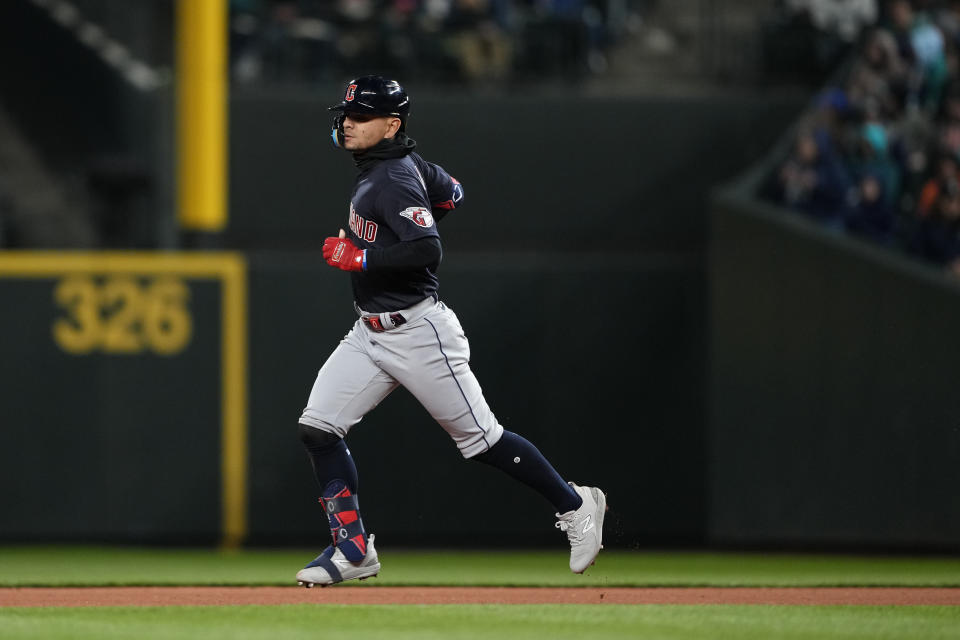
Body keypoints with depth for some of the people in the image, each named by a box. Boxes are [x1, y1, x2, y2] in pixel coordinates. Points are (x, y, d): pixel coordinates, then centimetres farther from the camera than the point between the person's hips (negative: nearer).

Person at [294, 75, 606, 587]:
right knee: (317, 428, -2)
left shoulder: (395, 180, -20)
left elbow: (428, 252, -31)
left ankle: (575, 506, 17)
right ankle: (353, 550, 2)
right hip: (370, 333, 10)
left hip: (419, 333, -10)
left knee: (481, 438, 0)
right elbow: (450, 195, 24)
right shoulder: (400, 164, 8)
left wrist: (357, 257, -25)